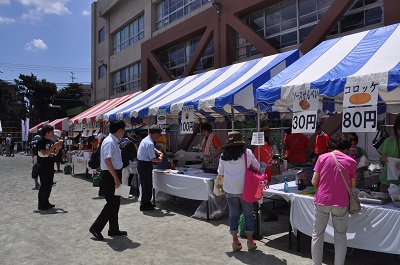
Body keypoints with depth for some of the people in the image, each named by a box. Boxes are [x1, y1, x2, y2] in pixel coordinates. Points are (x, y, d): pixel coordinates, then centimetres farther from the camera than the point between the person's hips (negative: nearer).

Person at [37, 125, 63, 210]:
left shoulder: (51, 142, 12)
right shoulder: (41, 141, -11)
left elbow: (54, 154, 17)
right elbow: (44, 152, -24)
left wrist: (58, 148, -1)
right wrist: (54, 146, -23)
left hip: (50, 166, 8)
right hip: (43, 166, -8)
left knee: (49, 185, 11)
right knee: (44, 185, -6)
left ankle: (46, 202, 21)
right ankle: (41, 204, 2)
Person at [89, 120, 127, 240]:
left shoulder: (114, 141, 13)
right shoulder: (109, 142, -18)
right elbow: (107, 161, -25)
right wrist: (116, 178, -24)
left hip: (114, 175, 10)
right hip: (110, 176, -10)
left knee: (115, 203, 14)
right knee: (112, 204, -5)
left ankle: (114, 229, 23)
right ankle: (96, 228, 6)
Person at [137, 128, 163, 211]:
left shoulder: (146, 139, 8)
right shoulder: (150, 143, -23)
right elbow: (153, 159, -22)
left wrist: (157, 151, 18)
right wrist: (160, 159, -3)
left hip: (141, 163, 11)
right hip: (145, 165, -11)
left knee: (146, 184, 18)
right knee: (147, 185, -2)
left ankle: (145, 202, 30)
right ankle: (145, 205, 7)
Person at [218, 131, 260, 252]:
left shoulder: (223, 156, -4)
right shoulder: (247, 153, -8)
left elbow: (220, 173, 6)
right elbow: (257, 166, 4)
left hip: (230, 190, 1)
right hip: (244, 189, -1)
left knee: (233, 214, 10)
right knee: (248, 214, 11)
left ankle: (235, 241, 15)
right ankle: (250, 241, 17)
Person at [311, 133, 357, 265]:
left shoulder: (322, 157, -3)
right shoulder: (351, 161, -2)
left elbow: (314, 181, -4)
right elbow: (352, 186, 3)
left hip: (322, 200, 0)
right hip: (341, 202, 0)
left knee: (317, 234, 13)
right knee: (340, 236, 14)